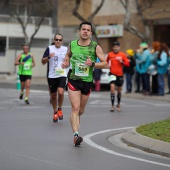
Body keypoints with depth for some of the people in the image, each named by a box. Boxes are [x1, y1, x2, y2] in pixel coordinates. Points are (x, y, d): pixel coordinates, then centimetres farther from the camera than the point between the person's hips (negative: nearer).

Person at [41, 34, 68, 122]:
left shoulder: (66, 49, 7)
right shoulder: (49, 48, 2)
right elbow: (43, 61, -2)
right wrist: (48, 57, -19)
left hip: (62, 75, 0)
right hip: (51, 76, 1)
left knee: (60, 92, -21)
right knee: (53, 95, 8)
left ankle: (60, 109, 4)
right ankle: (55, 112, 29)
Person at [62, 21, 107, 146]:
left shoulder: (95, 47, -6)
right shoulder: (72, 45, 1)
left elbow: (105, 63, -6)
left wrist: (93, 64, -22)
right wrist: (66, 62, 3)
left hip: (87, 81, 1)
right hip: (73, 80, -1)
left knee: (81, 109, 15)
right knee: (75, 107, -14)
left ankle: (76, 119, 49)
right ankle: (76, 135, -20)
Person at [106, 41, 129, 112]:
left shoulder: (122, 55, 0)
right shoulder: (110, 54, 1)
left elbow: (127, 64, 1)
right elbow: (106, 61, 20)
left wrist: (122, 62, -16)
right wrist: (107, 65, 2)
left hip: (120, 74, 1)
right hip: (112, 74, -1)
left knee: (119, 90, 13)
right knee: (112, 87, -19)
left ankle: (118, 105, 34)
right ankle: (112, 106, -18)